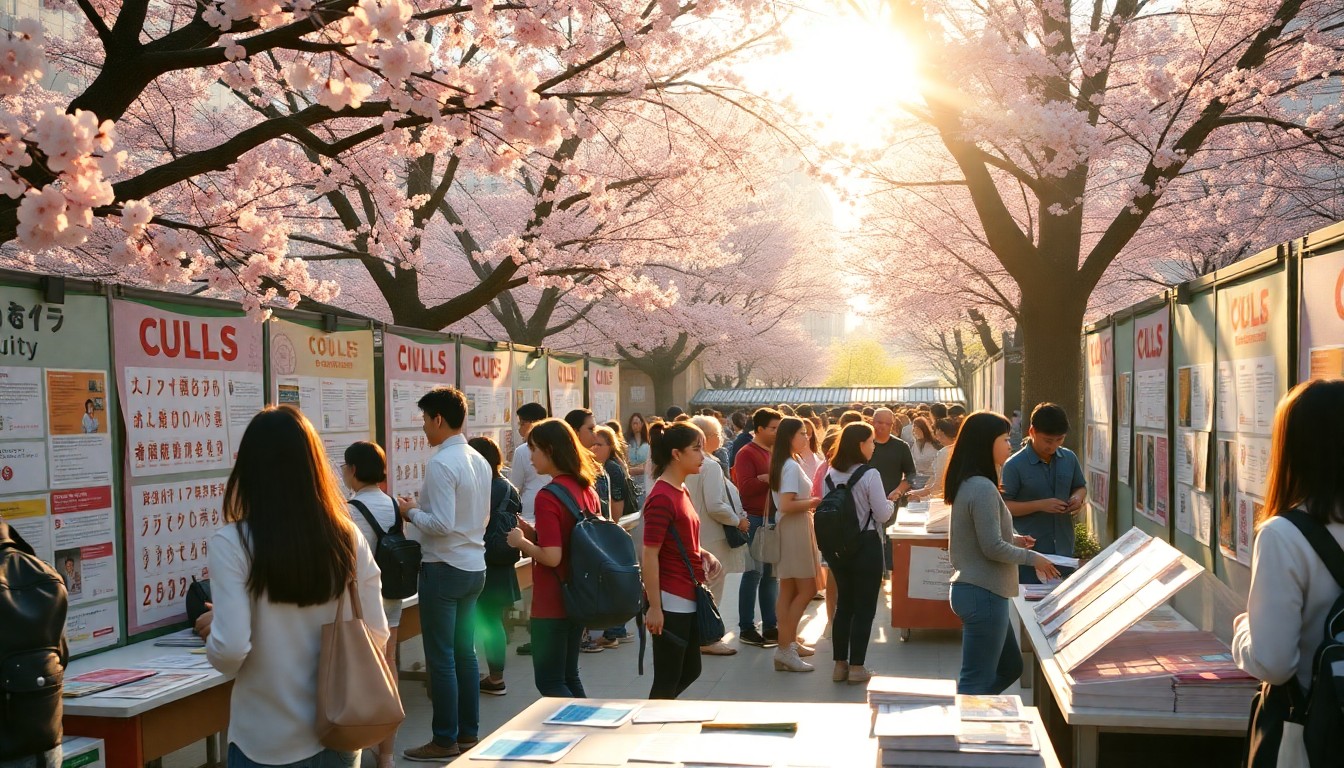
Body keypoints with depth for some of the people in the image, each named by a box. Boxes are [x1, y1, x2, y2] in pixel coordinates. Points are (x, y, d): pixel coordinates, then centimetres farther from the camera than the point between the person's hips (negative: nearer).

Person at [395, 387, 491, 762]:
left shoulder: (441, 463, -19)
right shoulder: (479, 461, 7)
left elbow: (441, 525, -25)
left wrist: (411, 513, -8)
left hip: (444, 568, -8)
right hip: (474, 566, 8)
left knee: (441, 658, 1)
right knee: (465, 652, 16)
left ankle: (445, 741, 8)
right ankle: (469, 733, 23)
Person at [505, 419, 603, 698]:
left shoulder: (548, 497, -18)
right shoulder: (587, 490, 6)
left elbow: (551, 556, -23)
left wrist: (522, 542, -6)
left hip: (552, 603, -8)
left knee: (549, 682, 1)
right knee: (569, 676, 18)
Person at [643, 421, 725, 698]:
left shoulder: (681, 492, 11)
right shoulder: (662, 498, -18)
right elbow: (649, 555, -20)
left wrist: (703, 555, 4)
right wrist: (654, 607, -22)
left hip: (688, 599, 10)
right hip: (670, 601, -10)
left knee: (690, 670, 19)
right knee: (667, 680, 1)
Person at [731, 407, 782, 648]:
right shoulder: (747, 453, -9)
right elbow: (745, 488, -20)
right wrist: (769, 478, -18)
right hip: (756, 520, -7)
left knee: (771, 574, 11)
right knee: (753, 574, -4)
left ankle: (771, 626, 17)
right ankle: (746, 628, 3)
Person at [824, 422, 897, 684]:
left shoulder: (831, 474, 0)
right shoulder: (869, 475, -17)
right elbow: (883, 515, -13)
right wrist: (891, 503, 7)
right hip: (866, 545, -6)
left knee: (843, 604, 15)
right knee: (864, 607, 5)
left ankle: (840, 664, 19)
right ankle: (856, 667, 8)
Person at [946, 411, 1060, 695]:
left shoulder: (967, 484, 11)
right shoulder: (983, 488, -19)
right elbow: (993, 548, -21)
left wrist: (1012, 540, 13)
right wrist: (1033, 558, -8)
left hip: (968, 589, 10)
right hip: (983, 594, -10)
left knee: (1010, 667, 21)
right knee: (977, 682, -2)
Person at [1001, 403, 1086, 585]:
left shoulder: (1069, 458, 5)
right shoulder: (1015, 465, -11)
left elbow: (1080, 486, 20)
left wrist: (1078, 498, -4)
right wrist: (1040, 505, -20)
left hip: (1064, 548, 5)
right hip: (1030, 550, -5)